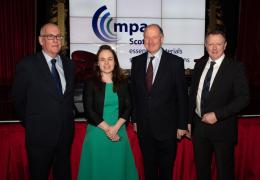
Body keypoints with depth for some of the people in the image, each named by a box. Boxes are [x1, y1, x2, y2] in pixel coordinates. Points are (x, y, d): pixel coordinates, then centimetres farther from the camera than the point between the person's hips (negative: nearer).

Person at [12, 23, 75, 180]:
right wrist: (31, 123, 5)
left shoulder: (69, 64, 4)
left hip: (66, 132, 4)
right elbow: (19, 100, -2)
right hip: (40, 134, -4)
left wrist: (66, 117, 11)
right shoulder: (27, 65, -10)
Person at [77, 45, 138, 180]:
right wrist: (107, 129, -11)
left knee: (118, 168, 8)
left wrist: (115, 128, -11)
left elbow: (128, 108, 3)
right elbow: (89, 110, -6)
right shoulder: (90, 84, 0)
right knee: (97, 168, 6)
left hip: (119, 132, 2)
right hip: (97, 132, -2)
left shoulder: (123, 83, 7)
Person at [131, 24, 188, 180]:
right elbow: (134, 93, 7)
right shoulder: (137, 61, 2)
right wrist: (135, 119, 7)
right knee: (148, 167, 18)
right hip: (143, 126, 3)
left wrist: (182, 125, -6)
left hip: (166, 126, -3)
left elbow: (182, 96, -7)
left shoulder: (176, 62, -8)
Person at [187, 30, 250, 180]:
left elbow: (243, 98, -14)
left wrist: (217, 115, -20)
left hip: (222, 127, -4)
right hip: (199, 125, 4)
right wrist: (189, 120, 8)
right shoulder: (200, 65, 5)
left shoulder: (236, 68, -9)